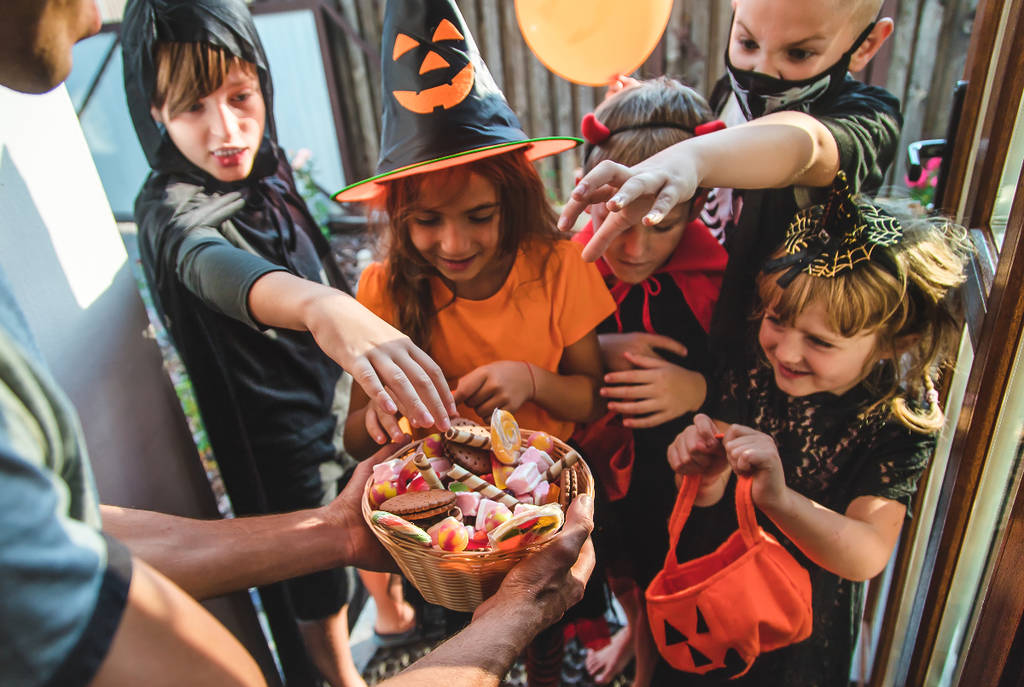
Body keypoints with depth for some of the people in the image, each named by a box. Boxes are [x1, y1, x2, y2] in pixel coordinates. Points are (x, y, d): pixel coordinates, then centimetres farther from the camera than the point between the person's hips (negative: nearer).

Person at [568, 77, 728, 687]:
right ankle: (633, 627, 68)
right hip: (596, 463, 3)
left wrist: (701, 388, -33)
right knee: (620, 572, 32)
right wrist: (601, 351, -28)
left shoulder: (716, 280, -25)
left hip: (673, 482, -3)